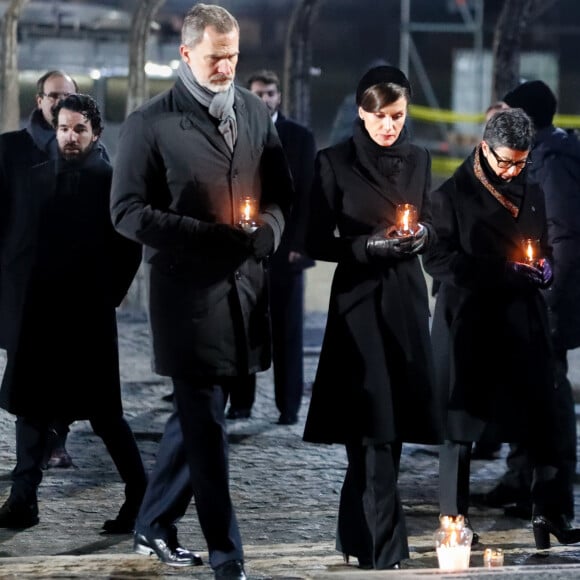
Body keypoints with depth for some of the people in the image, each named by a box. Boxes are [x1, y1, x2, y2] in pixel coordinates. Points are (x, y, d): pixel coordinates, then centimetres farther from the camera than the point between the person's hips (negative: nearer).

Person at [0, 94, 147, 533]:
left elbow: (130, 250, -3)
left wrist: (108, 296, -5)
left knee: (104, 412, -3)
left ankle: (140, 497, 6)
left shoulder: (112, 183, -3)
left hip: (88, 318, -4)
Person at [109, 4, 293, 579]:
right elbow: (128, 212, -8)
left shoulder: (254, 112, 10)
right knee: (205, 427, -3)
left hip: (244, 288, 5)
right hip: (188, 292, -5)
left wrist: (269, 226, -6)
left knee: (195, 417, 16)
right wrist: (208, 235, -17)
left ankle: (154, 525, 31)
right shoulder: (150, 123, -6)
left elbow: (280, 191, 17)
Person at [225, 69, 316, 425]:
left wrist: (301, 244, -8)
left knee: (287, 331, 1)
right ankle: (241, 402, 5)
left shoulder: (301, 138, 5)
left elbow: (309, 194, 1)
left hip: (286, 249, -1)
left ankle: (289, 406, 3)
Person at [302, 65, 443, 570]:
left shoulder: (417, 160, 9)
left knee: (394, 422, 6)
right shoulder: (335, 163, -4)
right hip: (359, 301, -4)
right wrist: (369, 246, -19)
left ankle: (359, 536, 21)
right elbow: (318, 242, -4)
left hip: (408, 300, 4)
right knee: (374, 431, -10)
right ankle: (385, 548, -9)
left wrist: (422, 235, -5)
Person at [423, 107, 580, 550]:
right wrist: (504, 270, -17)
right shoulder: (452, 195, -3)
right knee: (460, 427, 2)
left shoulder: (532, 193, 12)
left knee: (543, 423, -2)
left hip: (524, 321, 4)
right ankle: (455, 520, 11)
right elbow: (438, 259, -9)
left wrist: (542, 269, -1)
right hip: (470, 325, -4)